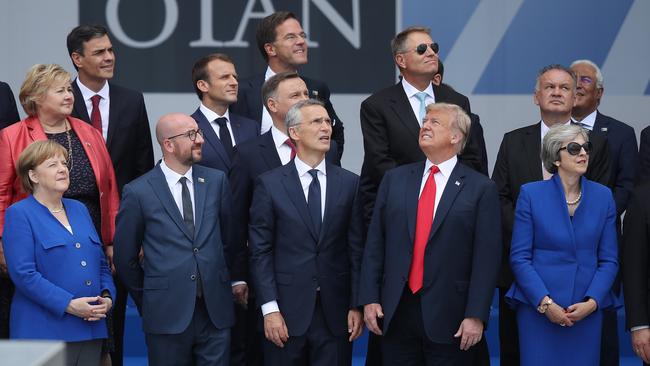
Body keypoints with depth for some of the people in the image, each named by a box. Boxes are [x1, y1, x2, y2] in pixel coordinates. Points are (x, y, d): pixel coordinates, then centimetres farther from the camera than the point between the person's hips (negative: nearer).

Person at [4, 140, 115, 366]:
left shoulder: (79, 209, 18)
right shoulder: (19, 215, -3)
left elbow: (101, 263, 21)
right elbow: (24, 274, -13)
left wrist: (107, 296, 1)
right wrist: (68, 305, -19)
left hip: (90, 328, 6)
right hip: (46, 330, -6)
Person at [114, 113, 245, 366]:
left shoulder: (216, 181, 5)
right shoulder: (138, 192, -4)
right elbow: (125, 257, 4)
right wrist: (146, 301, 10)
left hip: (216, 311, 3)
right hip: (167, 314, -3)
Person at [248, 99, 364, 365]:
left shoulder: (350, 183, 6)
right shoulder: (270, 184, 0)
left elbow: (357, 249, 5)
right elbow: (260, 251, -2)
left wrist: (357, 305, 1)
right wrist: (270, 309, -9)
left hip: (335, 313, 1)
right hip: (287, 312, -1)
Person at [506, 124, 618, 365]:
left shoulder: (603, 196, 6)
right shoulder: (531, 194, -1)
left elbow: (609, 260, 6)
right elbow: (519, 257, -2)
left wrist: (592, 302, -8)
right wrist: (545, 302, -12)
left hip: (587, 311, 2)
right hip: (537, 308, -2)